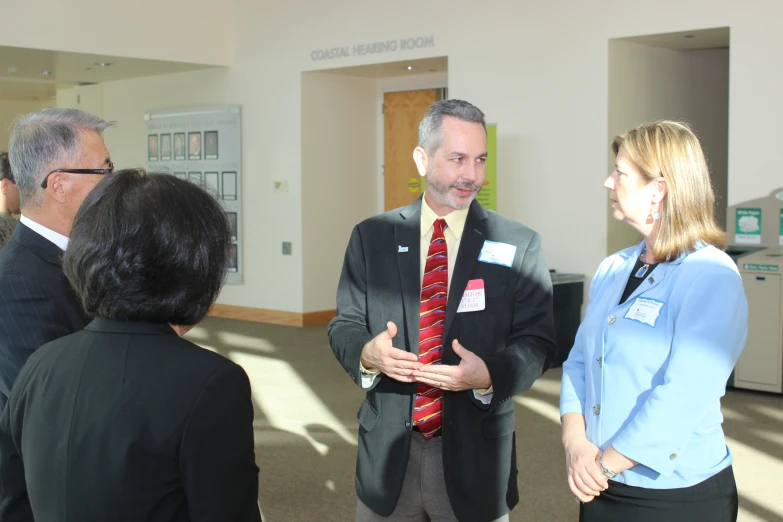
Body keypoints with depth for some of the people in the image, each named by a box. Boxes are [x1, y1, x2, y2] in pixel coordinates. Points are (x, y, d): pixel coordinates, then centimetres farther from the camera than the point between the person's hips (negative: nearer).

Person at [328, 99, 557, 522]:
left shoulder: (519, 245, -3)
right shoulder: (371, 237, 2)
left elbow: (536, 340, -5)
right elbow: (345, 325, 3)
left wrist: (488, 375, -25)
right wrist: (368, 353, -20)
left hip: (474, 454, -1)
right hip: (388, 450, 2)